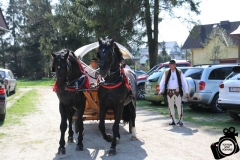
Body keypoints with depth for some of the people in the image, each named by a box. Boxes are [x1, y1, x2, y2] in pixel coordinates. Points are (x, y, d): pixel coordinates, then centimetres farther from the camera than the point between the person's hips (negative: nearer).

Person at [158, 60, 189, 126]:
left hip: (177, 91, -2)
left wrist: (186, 92, -2)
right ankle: (173, 121, 15)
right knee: (171, 106, 6)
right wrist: (161, 90, -8)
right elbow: (162, 82, 6)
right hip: (169, 92, 2)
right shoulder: (166, 73, 6)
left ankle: (180, 120, 1)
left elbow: (184, 82, 5)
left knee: (179, 105, -9)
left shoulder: (179, 72, 4)